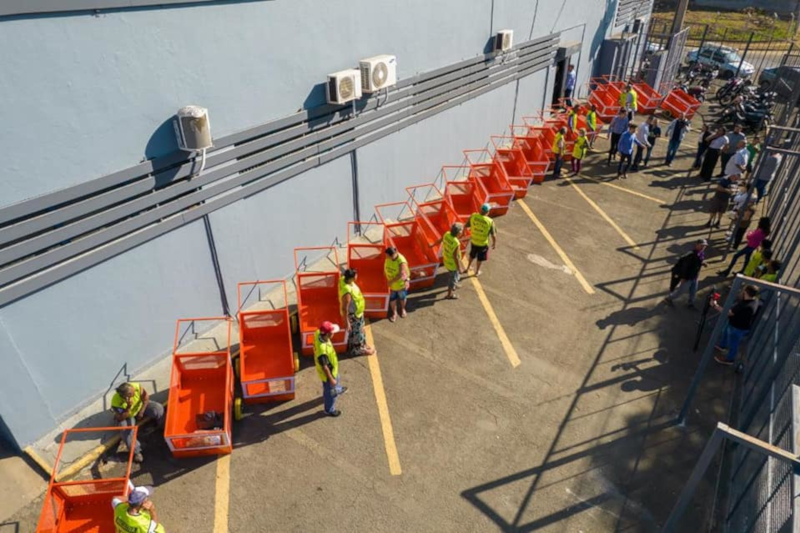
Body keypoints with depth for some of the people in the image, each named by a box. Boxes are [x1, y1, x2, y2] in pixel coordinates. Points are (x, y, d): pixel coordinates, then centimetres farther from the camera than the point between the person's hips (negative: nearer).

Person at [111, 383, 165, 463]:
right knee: (126, 429, -28)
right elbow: (121, 418, -30)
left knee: (158, 408, -19)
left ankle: (163, 426, 7)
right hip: (127, 416, -2)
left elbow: (146, 398, -15)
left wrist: (141, 412, -16)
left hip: (140, 406, 2)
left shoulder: (137, 387, -33)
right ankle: (136, 452, -13)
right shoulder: (116, 402, -36)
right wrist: (128, 408, -44)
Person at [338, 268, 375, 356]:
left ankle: (362, 345, 53)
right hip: (352, 314, -8)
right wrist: (346, 322, -22)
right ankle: (358, 349, 43)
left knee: (359, 330, 30)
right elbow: (344, 309, -32)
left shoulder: (344, 279, -17)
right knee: (356, 332, 18)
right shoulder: (347, 292, -42)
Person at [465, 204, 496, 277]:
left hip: (473, 241, 3)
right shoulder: (490, 221, -27)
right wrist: (494, 243, -1)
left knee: (472, 254, 32)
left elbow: (466, 226, -5)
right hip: (483, 243, -3)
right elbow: (493, 235, -20)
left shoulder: (473, 216, -19)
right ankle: (477, 272, 44)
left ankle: (468, 268, 52)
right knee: (480, 258, 24)